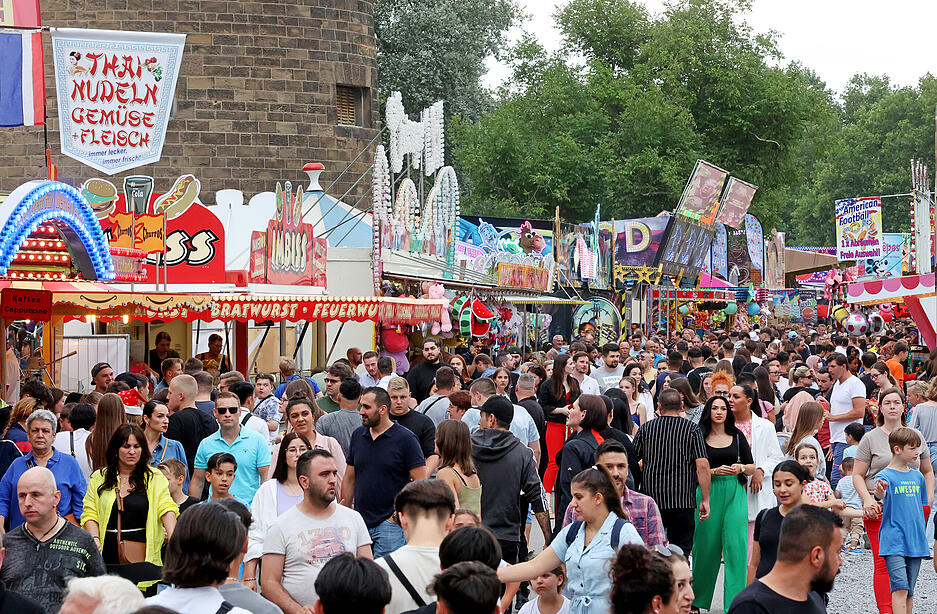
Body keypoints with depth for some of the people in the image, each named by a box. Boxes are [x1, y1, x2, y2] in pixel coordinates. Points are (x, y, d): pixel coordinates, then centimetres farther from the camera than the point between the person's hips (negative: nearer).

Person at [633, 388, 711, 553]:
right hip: (683, 501, -1)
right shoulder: (692, 429, 0)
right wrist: (705, 500, -5)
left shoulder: (646, 428, 4)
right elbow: (702, 465, -8)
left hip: (652, 498, 1)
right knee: (681, 552, 3)